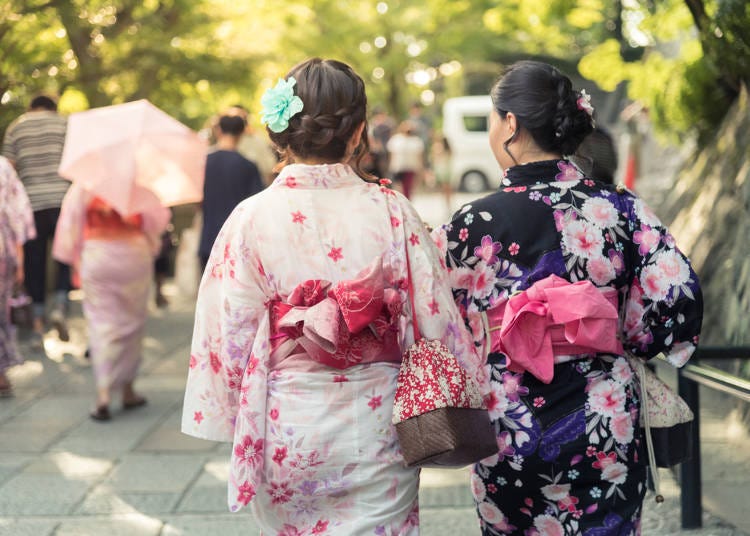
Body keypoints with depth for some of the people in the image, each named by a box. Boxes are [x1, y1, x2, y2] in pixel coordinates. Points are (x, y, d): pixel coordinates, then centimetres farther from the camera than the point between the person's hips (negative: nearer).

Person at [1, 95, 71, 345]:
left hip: (30, 202, 2)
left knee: (34, 262, 7)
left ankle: (38, 324, 7)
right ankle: (60, 307, -13)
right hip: (62, 200, -1)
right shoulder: (64, 123, 8)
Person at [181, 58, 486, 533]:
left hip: (286, 429, 1)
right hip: (376, 429, -1)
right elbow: (436, 321, -6)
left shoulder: (251, 218, -8)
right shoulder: (393, 212, -9)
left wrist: (239, 422, 9)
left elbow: (229, 331, -4)